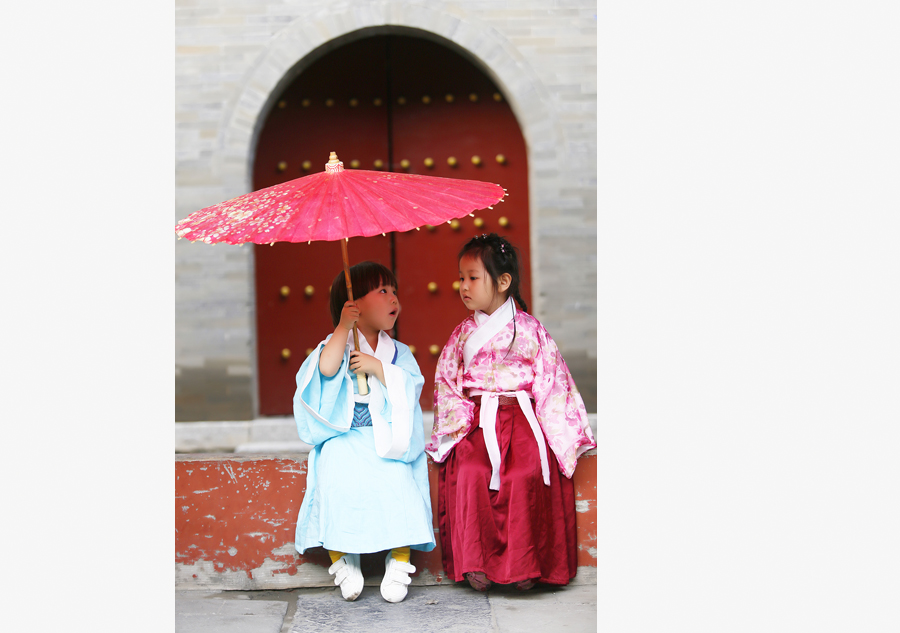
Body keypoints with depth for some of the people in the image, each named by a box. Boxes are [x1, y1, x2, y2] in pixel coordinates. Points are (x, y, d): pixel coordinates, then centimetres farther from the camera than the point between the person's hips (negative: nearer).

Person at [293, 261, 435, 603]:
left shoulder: (398, 352, 13)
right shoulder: (337, 344, 7)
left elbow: (409, 387, -4)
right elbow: (326, 370, -16)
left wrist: (376, 367, -14)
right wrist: (343, 328, -20)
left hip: (386, 438, 1)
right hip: (343, 439, -1)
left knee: (398, 485, -23)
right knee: (338, 485, -25)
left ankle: (399, 561, -9)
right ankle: (343, 559, -7)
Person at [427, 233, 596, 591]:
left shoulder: (528, 330, 4)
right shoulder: (462, 335, 13)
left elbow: (551, 381, 2)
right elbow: (446, 382, 14)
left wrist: (557, 437, -6)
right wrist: (458, 422, -3)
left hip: (521, 417, -2)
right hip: (476, 423, 2)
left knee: (526, 474, -30)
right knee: (469, 472, -28)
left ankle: (525, 562, -17)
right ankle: (475, 561, -20)